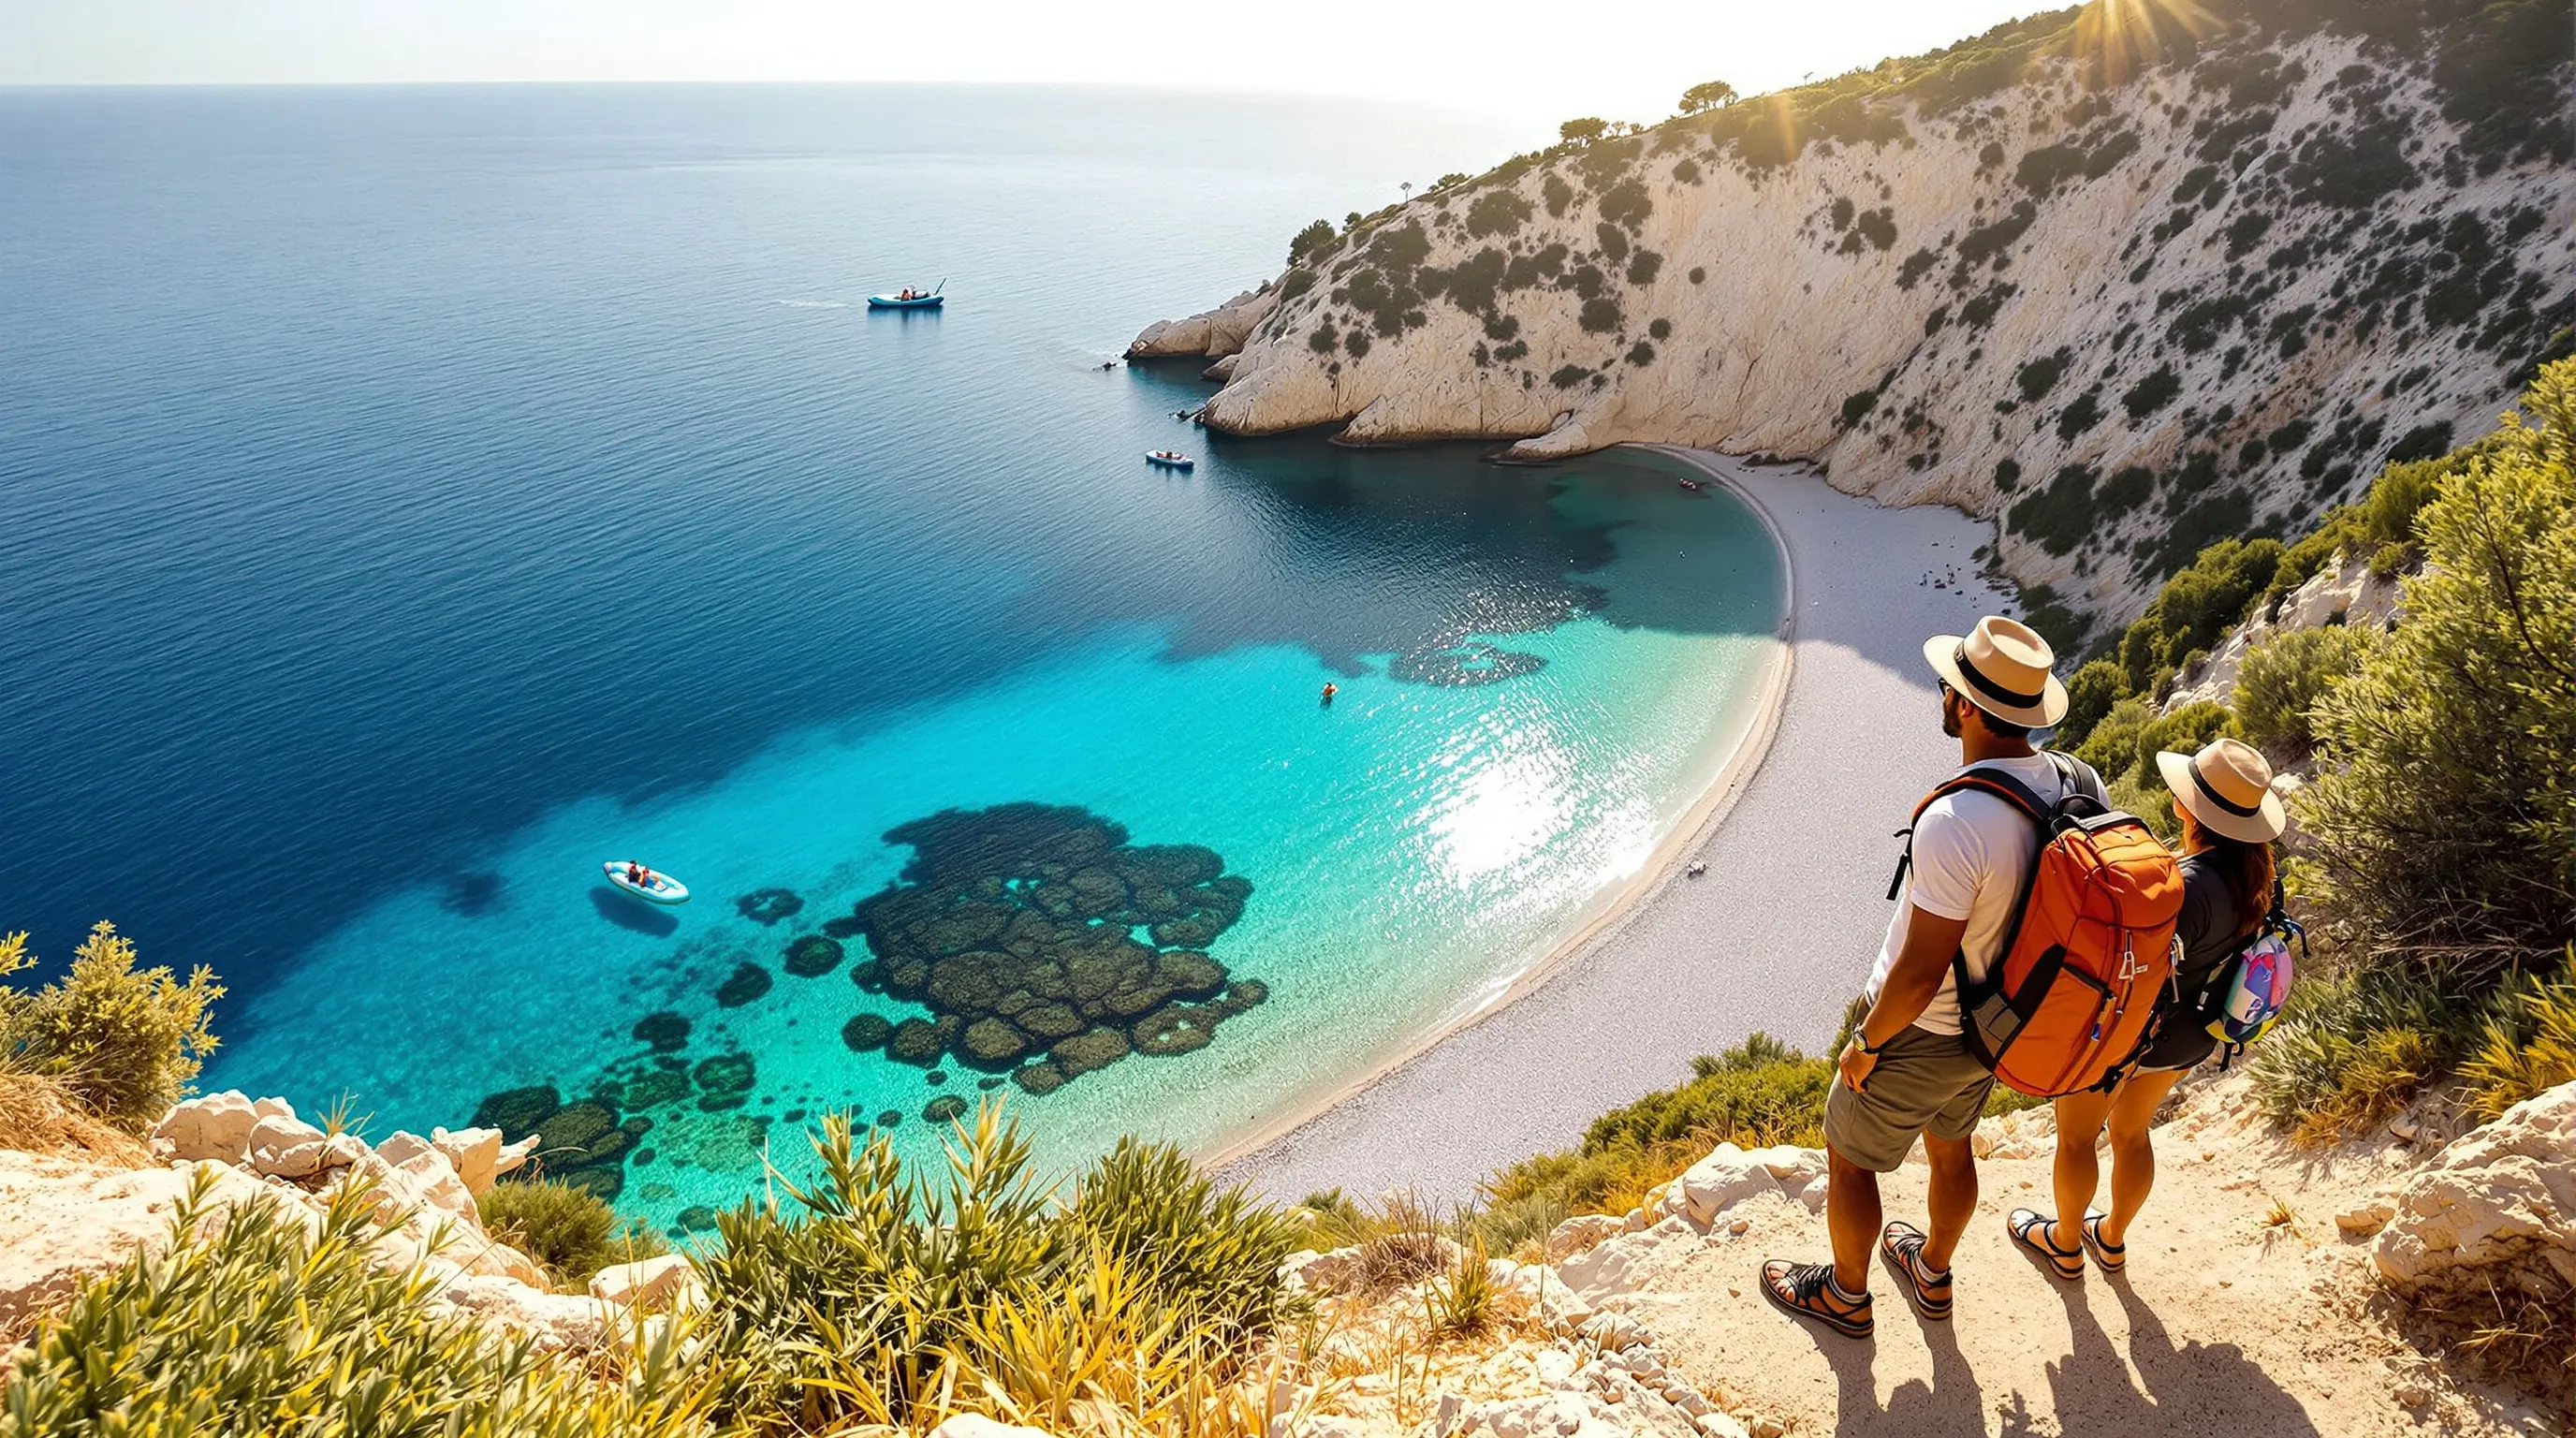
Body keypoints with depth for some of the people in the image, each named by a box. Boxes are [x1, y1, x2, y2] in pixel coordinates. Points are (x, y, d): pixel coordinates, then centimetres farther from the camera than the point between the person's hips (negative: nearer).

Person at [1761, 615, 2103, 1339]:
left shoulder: (1954, 823, -38)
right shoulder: (2077, 785, -13)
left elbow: (1919, 973, -31)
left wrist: (1865, 1044, -14)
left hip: (1922, 1034, -7)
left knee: (1848, 1157, 18)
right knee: (1950, 1146, 31)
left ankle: (1845, 1295, 41)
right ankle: (1932, 1273, 54)